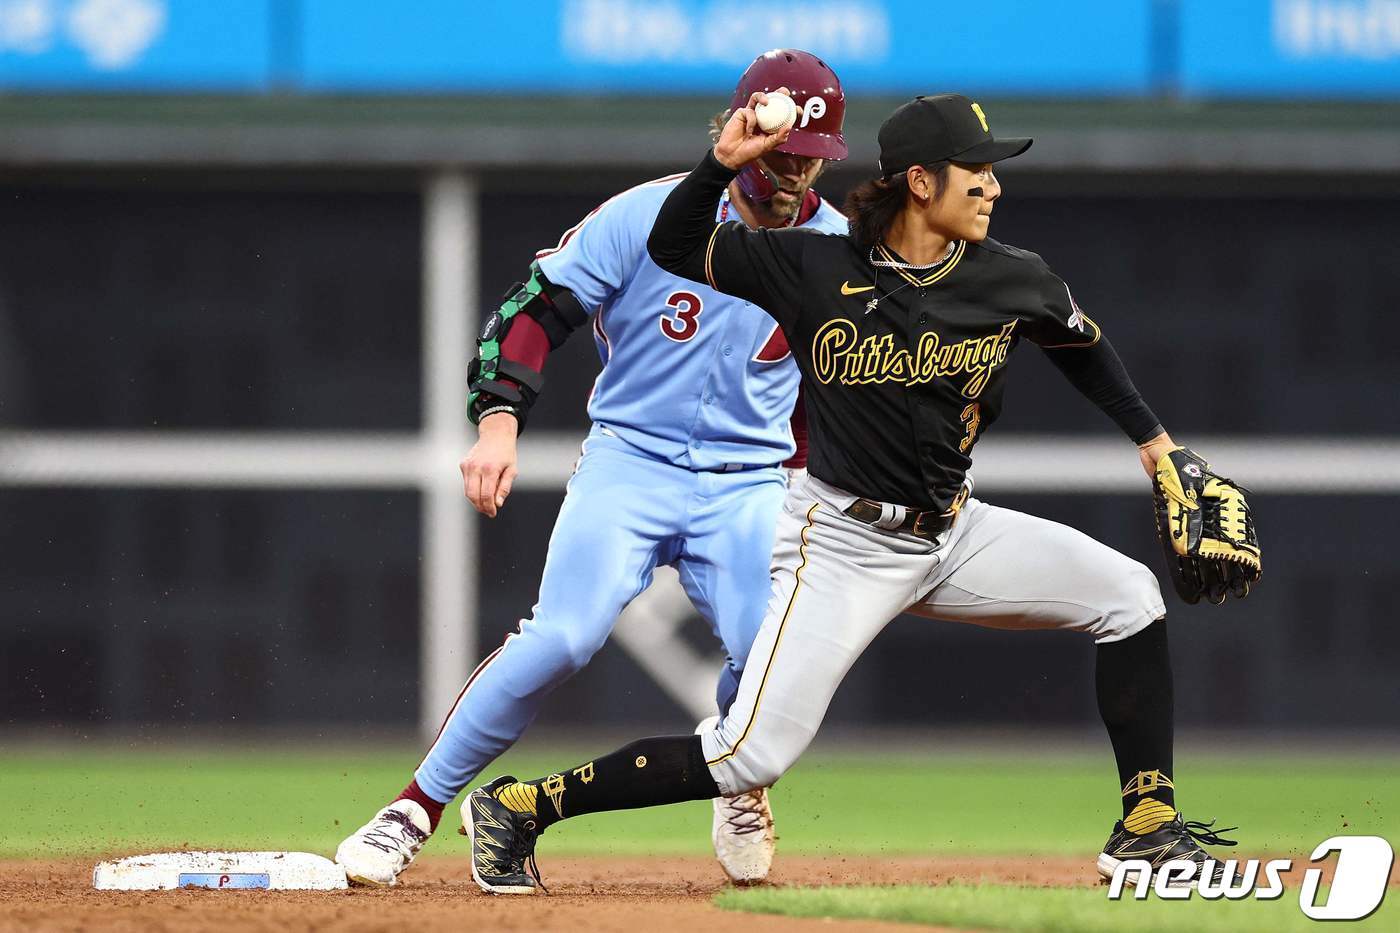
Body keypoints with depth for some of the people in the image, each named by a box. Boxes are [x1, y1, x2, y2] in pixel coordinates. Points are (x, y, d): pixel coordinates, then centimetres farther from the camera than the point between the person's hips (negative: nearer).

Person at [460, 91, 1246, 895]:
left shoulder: (1014, 281, -5)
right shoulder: (818, 270, -13)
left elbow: (1084, 343, 17)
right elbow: (674, 248, -5)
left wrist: (1153, 440, 19)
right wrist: (723, 164, -20)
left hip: (955, 532, 5)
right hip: (843, 546, -5)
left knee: (1129, 596, -4)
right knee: (752, 756, -14)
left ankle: (1147, 828, 8)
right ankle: (521, 808, -2)